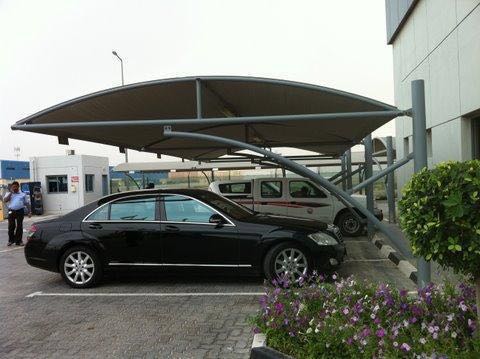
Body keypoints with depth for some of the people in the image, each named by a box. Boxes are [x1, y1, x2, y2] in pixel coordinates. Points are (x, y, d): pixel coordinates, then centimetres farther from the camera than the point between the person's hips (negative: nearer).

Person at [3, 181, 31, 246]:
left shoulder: (23, 194, 11)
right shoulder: (8, 194, 12)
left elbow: (27, 204, 11)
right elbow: (5, 200, -7)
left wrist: (29, 212, 3)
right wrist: (10, 192, -7)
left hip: (20, 211, -1)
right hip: (11, 211, 1)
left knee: (19, 227, 1)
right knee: (11, 227, 4)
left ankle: (18, 241, 7)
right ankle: (11, 240, 16)